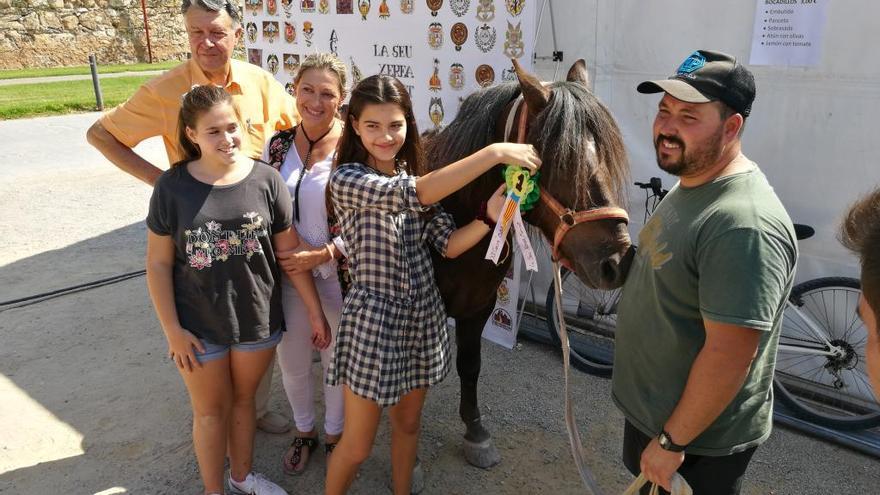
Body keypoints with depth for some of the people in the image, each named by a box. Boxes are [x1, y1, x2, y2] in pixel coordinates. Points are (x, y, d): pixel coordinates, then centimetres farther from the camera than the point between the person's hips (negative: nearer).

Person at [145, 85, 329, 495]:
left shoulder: (265, 179, -9)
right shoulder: (172, 186, -11)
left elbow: (289, 251, -3)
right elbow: (158, 263, -6)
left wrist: (314, 310, 0)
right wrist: (172, 330, -8)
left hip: (258, 319, 1)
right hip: (199, 324, -1)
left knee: (243, 400, 21)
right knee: (211, 411, 16)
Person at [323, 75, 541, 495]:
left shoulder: (415, 176, 3)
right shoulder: (347, 179, -16)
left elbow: (449, 245, -4)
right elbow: (412, 194, -32)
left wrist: (490, 215, -23)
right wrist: (496, 153, -34)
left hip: (423, 318, 6)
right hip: (374, 321, -5)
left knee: (408, 423, 23)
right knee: (357, 447, 8)